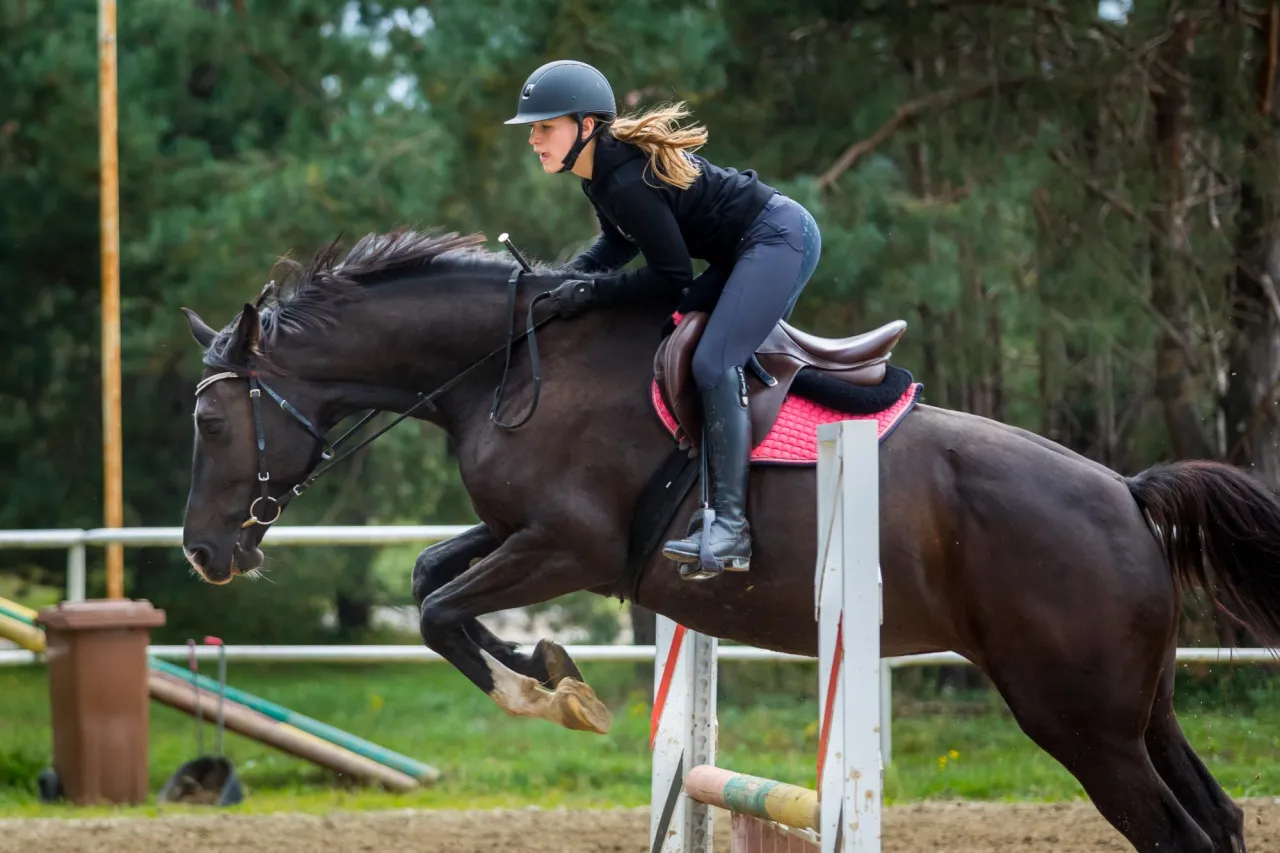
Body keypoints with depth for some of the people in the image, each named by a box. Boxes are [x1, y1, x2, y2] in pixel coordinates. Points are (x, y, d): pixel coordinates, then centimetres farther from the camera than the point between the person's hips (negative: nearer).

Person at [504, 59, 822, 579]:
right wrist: (567, 278, 1)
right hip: (748, 247, 11)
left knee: (713, 365, -20)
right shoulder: (603, 169, 3)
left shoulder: (628, 183, -27)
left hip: (780, 239, -11)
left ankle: (730, 530, -24)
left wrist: (594, 290, -18)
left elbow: (672, 281, -21)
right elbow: (618, 243, 17)